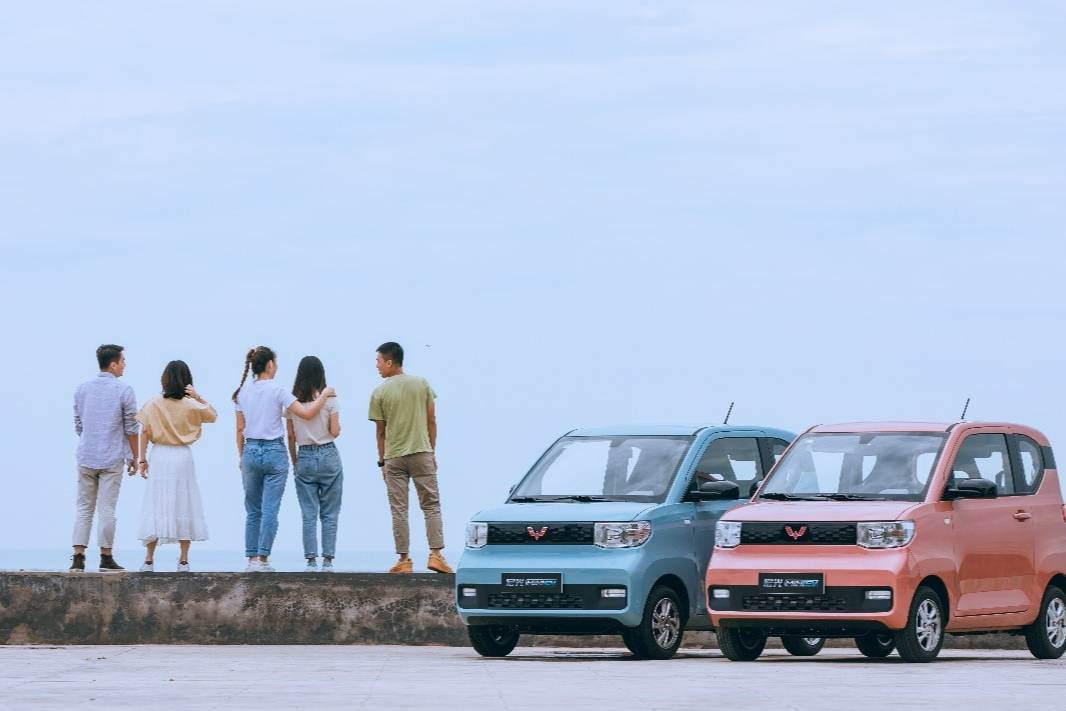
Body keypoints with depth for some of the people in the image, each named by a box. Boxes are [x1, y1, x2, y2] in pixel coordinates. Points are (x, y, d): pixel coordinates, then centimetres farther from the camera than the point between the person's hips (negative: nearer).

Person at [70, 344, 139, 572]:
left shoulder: (82, 389, 6)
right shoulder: (123, 390, -8)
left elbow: (78, 425, 12)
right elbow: (131, 428, -5)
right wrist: (134, 457, 5)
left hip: (86, 457, 4)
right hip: (112, 459, -4)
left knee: (84, 508, 8)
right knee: (107, 509, 0)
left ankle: (78, 558, 2)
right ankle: (106, 558, 3)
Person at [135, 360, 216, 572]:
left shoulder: (154, 404, -4)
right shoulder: (191, 406, -3)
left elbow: (144, 433, -4)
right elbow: (213, 415, 12)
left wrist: (142, 459, 3)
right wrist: (199, 397, 2)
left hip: (160, 456, 0)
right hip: (183, 456, 0)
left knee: (156, 506, 4)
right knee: (183, 506, 7)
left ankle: (149, 559, 1)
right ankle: (183, 559, 7)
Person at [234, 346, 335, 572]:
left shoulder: (243, 392, 5)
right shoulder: (276, 390, -10)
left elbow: (240, 429, 9)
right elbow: (307, 414, -13)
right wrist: (325, 394, 0)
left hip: (250, 452, 4)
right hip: (274, 452, -4)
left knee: (252, 511, 11)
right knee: (270, 510, -2)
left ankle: (252, 559, 7)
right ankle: (262, 559, -5)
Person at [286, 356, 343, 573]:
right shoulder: (329, 399, -6)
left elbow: (291, 436, 3)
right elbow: (335, 432, -8)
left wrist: (294, 462, 13)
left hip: (304, 458, 2)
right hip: (328, 456, -1)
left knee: (309, 514, 5)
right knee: (329, 514, 5)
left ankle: (311, 561, 0)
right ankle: (328, 560, 1)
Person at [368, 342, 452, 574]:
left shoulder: (379, 393, -3)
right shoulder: (422, 384, 3)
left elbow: (381, 431, 0)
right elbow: (431, 421, 4)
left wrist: (382, 460, 9)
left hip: (394, 458, -1)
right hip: (422, 453, 1)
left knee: (399, 510, 4)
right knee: (431, 505, 5)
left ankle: (404, 560, 4)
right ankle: (436, 554, -6)